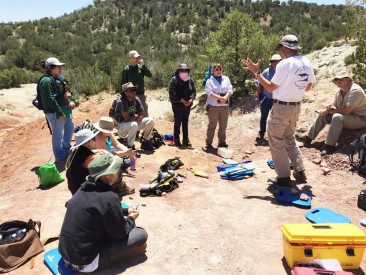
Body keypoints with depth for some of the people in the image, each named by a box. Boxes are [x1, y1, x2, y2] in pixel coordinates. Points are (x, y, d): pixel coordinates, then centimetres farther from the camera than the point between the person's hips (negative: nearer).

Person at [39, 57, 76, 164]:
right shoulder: (46, 80, -16)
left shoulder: (60, 78, 12)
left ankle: (67, 151, 41)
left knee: (70, 129, 21)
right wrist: (60, 113, -21)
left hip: (65, 109, 10)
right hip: (55, 112, -10)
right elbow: (50, 99, -21)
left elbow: (67, 90, 20)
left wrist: (72, 100, 0)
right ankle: (59, 157, 18)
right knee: (58, 135, 2)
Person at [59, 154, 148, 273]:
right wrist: (131, 219, 7)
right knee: (141, 234, -5)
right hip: (84, 262, -8)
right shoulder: (109, 198, -26)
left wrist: (125, 211, 14)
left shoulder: (85, 188, -1)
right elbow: (120, 233, -12)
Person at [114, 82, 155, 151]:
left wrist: (134, 117, -19)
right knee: (134, 124, -37)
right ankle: (130, 147, -20)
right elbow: (127, 119, -27)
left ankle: (145, 142, 7)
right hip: (120, 126, -7)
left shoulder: (136, 99, -5)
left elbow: (141, 116, -1)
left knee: (150, 120, -8)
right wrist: (136, 116, -11)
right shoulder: (121, 102, -24)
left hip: (133, 122, 7)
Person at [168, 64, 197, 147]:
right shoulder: (174, 79, -7)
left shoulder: (190, 80, 8)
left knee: (185, 123, 12)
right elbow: (172, 92, -16)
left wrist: (190, 100, -12)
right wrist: (182, 99, -18)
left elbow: (194, 91, 7)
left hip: (187, 105, 5)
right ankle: (176, 140, 10)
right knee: (177, 122, 0)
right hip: (177, 104, -5)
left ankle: (186, 140, 20)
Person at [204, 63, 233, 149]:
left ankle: (222, 142, 20)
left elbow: (230, 90, 2)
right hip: (213, 106, -4)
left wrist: (225, 98, -18)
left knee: (223, 125, 9)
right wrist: (220, 98, -22)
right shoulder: (210, 80, 0)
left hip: (225, 106, 4)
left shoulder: (226, 79, 11)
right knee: (212, 125, 0)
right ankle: (208, 143, 6)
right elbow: (209, 92, -13)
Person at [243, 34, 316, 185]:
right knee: (289, 138, 22)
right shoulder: (306, 62, 5)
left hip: (281, 107, -8)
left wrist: (256, 72, -8)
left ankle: (284, 177, 7)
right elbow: (308, 87, 14)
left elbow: (270, 87, -13)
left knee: (276, 141, 4)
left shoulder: (284, 64, -18)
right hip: (296, 106, 8)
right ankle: (300, 172, 24)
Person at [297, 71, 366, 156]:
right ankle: (308, 138, 0)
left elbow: (346, 111, -29)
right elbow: (334, 106, 10)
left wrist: (328, 111, -20)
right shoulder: (340, 91, 4)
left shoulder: (355, 90, -22)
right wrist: (330, 107, -15)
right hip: (347, 116, 9)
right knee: (323, 115, 0)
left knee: (337, 117, -34)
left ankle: (330, 146, -30)